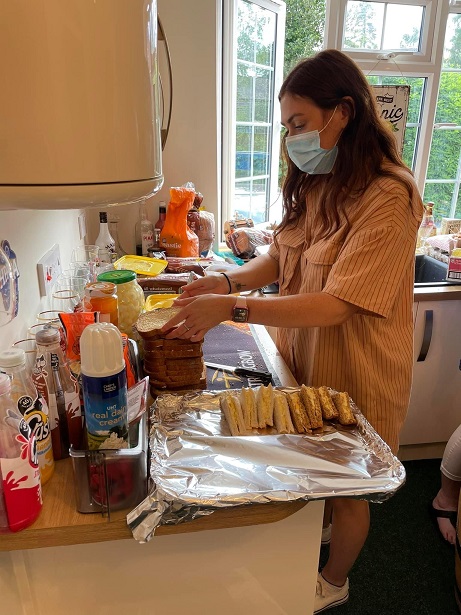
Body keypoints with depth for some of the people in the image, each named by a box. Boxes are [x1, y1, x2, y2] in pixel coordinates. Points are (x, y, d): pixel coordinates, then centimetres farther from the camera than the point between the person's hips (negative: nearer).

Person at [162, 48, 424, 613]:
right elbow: (280, 258, 7)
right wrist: (230, 280, -12)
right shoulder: (313, 184, 1)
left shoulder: (389, 197, -24)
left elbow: (337, 305, -29)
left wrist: (230, 307, -32)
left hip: (353, 372, -6)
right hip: (302, 355, 6)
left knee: (345, 490, 19)